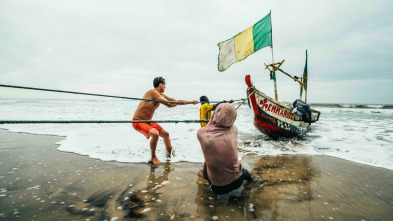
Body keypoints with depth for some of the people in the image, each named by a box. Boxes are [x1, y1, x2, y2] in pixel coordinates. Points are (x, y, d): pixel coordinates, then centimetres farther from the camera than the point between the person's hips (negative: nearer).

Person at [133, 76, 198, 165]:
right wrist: (180, 101, -11)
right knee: (155, 133, -33)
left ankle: (170, 154, 37)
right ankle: (153, 158, -10)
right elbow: (169, 104, -27)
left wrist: (191, 102, 7)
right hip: (138, 121, -9)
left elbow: (175, 101, 8)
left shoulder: (160, 95, 4)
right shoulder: (152, 92, -23)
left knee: (165, 134, 15)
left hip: (148, 121, 10)